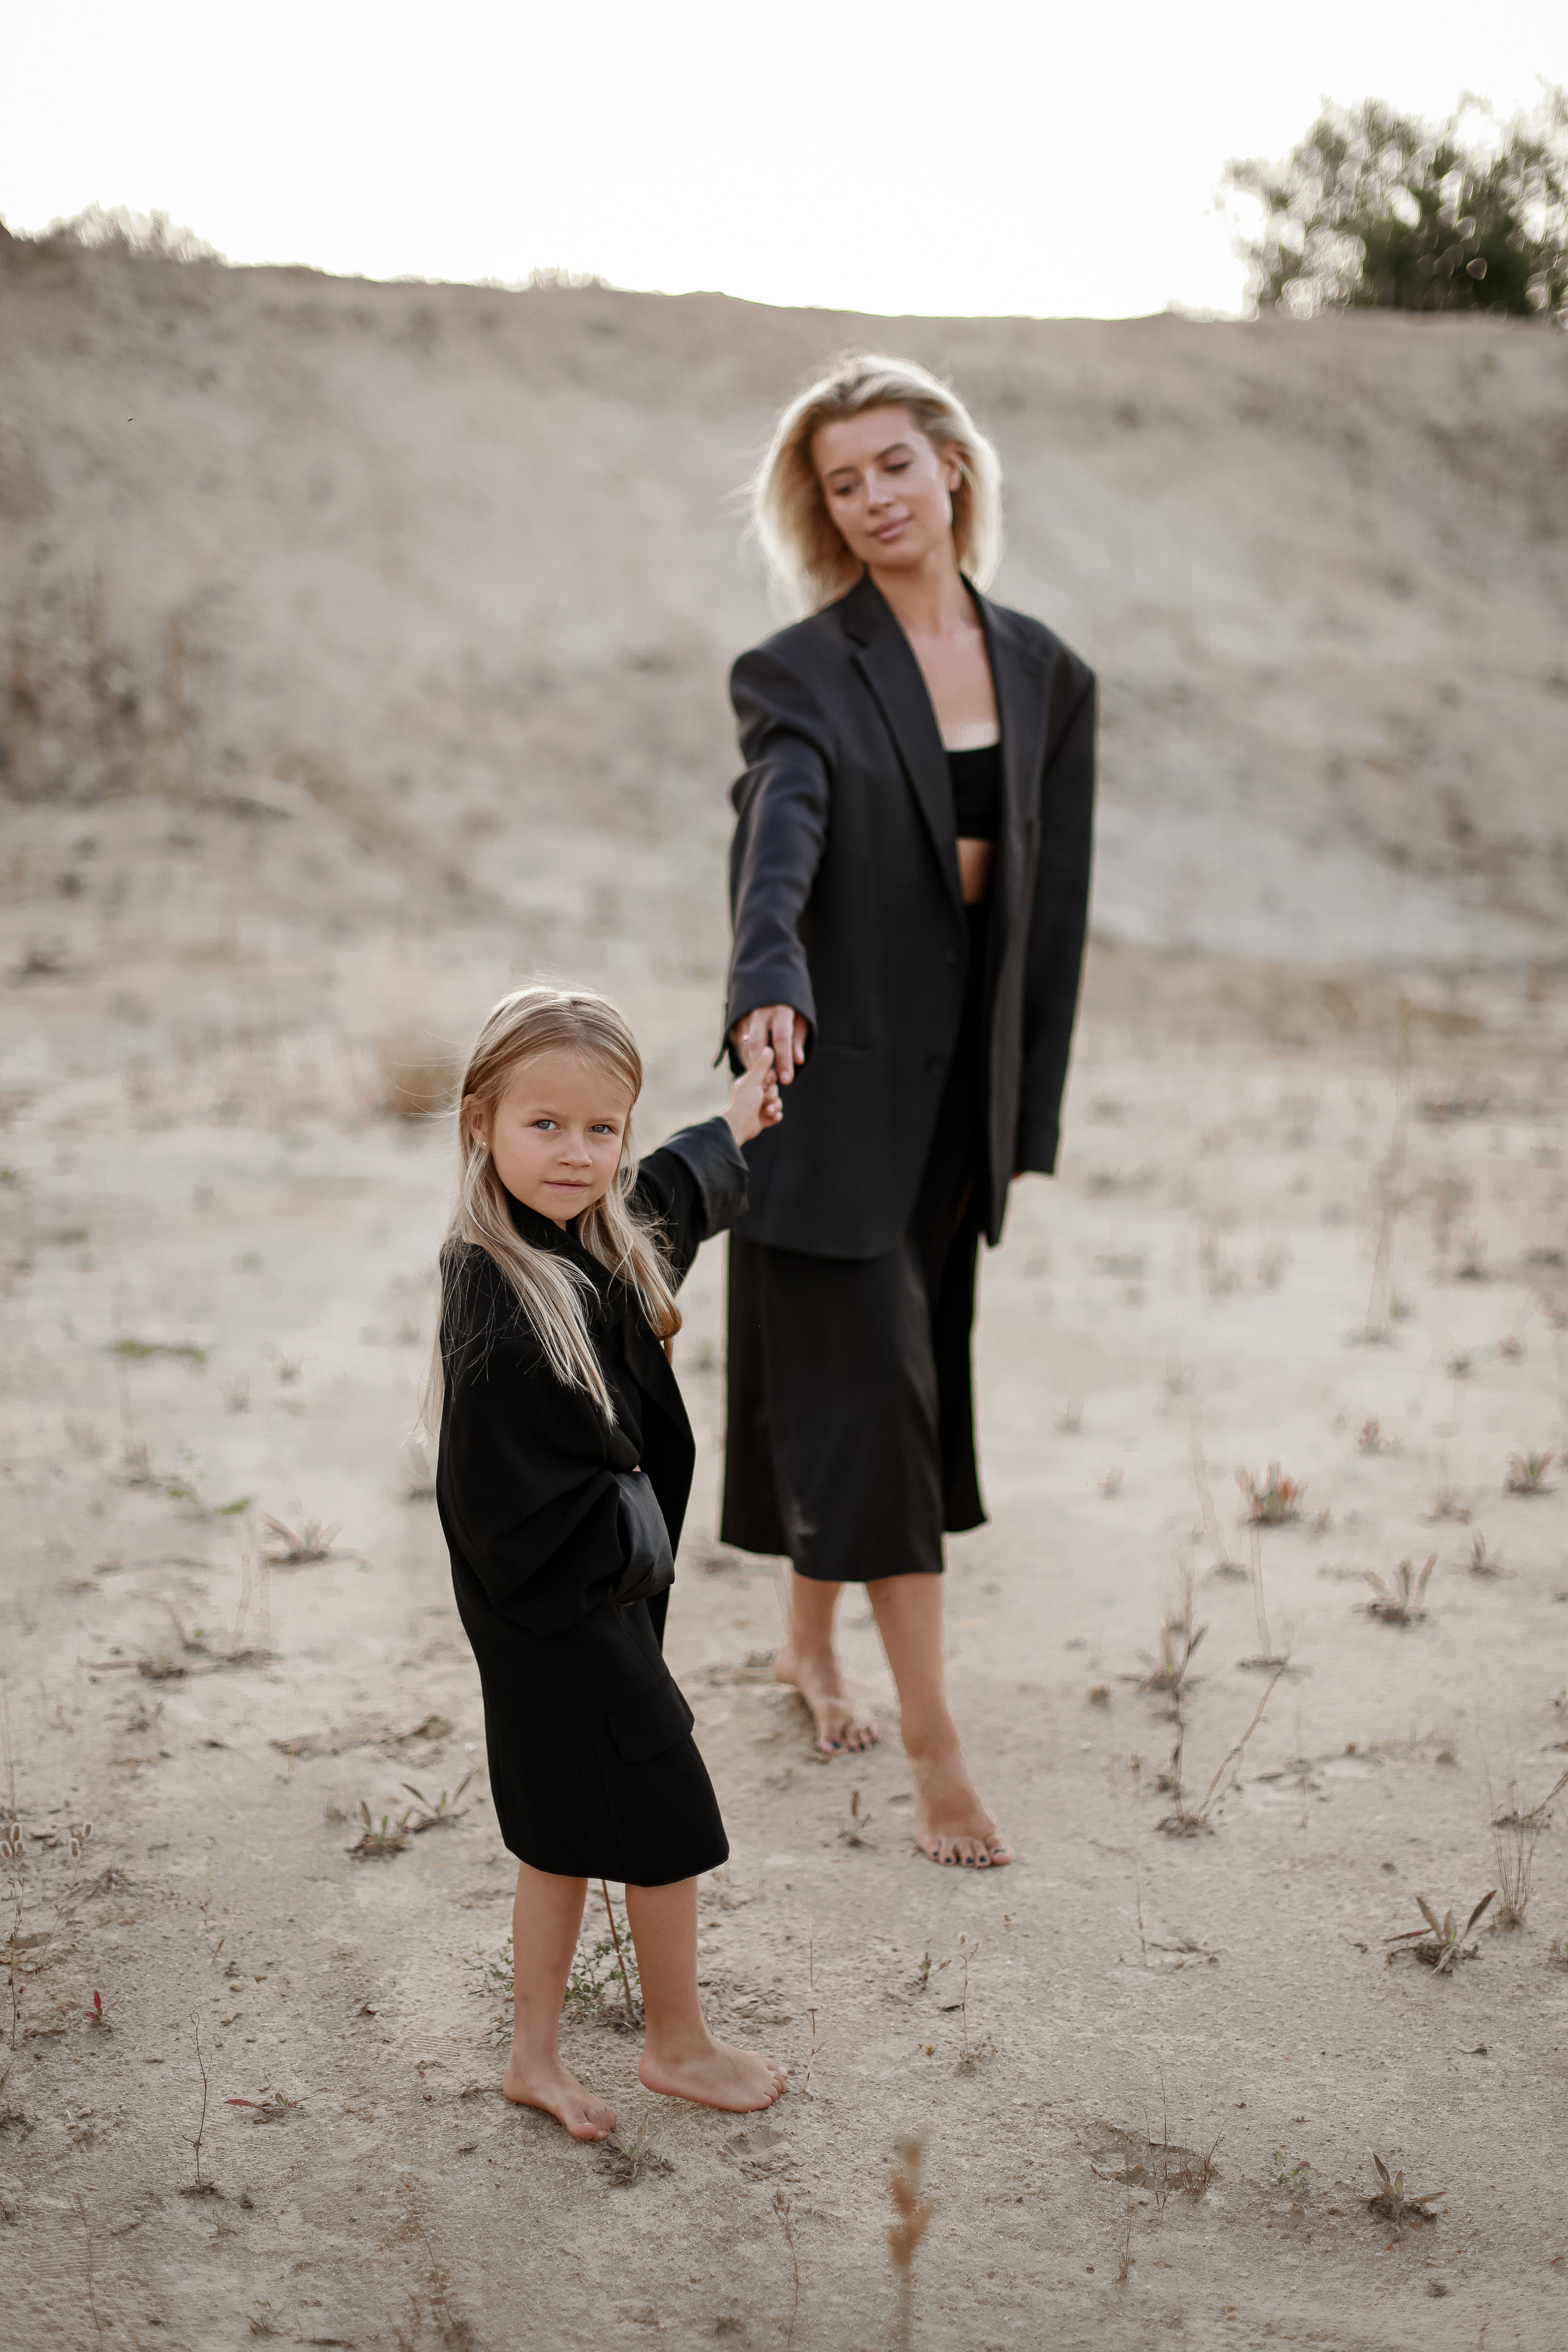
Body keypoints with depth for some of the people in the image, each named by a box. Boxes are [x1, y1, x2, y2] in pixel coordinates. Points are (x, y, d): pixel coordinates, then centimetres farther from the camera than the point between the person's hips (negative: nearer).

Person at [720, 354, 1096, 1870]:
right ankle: (932, 1744, 3)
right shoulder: (799, 675, -8)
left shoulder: (1044, 675, 6)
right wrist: (767, 982, -48)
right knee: (873, 1388, -3)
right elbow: (779, 835, -28)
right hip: (837, 1076, -5)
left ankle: (809, 1645, 34)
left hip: (961, 1082, 5)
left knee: (887, 1382, 13)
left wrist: (1027, 1121, 7)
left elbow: (1052, 903, 8)